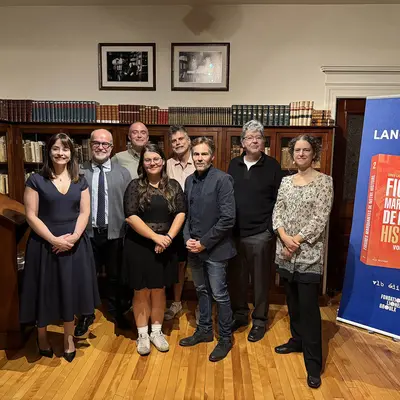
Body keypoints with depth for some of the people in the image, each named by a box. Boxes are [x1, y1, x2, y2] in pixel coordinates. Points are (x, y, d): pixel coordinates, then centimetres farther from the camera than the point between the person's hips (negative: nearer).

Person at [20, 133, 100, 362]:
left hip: (75, 244, 2)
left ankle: (69, 338, 30)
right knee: (45, 291, 9)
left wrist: (74, 237, -15)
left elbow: (84, 212, 1)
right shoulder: (36, 180, -3)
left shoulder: (80, 182, 6)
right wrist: (53, 239, -16)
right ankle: (42, 337, 34)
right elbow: (31, 216, -7)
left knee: (70, 290, 10)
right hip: (44, 244, -2)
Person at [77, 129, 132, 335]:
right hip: (87, 233, 0)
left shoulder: (123, 173, 0)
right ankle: (86, 315, 37)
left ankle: (117, 311, 40)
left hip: (115, 234, 1)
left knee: (115, 275, 17)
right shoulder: (78, 172, -2)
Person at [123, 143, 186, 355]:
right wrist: (155, 237, -17)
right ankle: (142, 335, 25)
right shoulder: (135, 186, -3)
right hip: (139, 246, -2)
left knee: (159, 290, 14)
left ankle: (156, 331, 30)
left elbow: (181, 213, -4)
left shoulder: (173, 186, 4)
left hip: (165, 247, 2)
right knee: (141, 291, 9)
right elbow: (131, 216, -13)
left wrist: (168, 237, -16)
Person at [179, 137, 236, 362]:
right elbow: (186, 213, 11)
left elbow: (228, 218, -18)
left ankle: (226, 338, 27)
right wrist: (188, 238, -4)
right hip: (194, 248, 6)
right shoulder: (190, 180, 7)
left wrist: (204, 242, -15)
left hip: (215, 249, -6)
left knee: (220, 295, 6)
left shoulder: (222, 179, -14)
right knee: (202, 291, 20)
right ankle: (205, 330, 39)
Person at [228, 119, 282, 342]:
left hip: (260, 233, -3)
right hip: (235, 232, 4)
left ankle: (260, 321, 27)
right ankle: (240, 314, 34)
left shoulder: (272, 166, -3)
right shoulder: (234, 165, 7)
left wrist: (272, 227, -8)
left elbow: (279, 200, -4)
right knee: (237, 277, 14)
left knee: (260, 280, 9)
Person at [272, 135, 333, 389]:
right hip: (286, 253, 5)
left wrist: (296, 241, -15)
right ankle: (297, 340, 37)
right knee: (293, 301, 17)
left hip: (309, 255, -5)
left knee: (309, 307, -1)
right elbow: (277, 213, 3)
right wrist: (284, 237, -13)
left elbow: (320, 219, -11)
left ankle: (314, 363, 12)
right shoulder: (286, 181, 9)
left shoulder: (324, 181, -5)